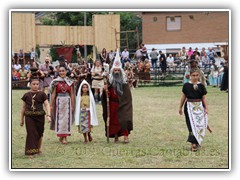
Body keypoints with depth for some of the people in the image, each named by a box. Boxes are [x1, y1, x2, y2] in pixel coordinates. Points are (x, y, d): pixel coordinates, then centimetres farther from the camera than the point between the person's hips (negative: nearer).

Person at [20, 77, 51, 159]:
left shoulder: (42, 94, -1)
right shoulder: (26, 95, 3)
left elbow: (47, 105, -6)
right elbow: (23, 107, 10)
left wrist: (48, 115, -20)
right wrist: (22, 119, 12)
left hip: (40, 116, 0)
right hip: (29, 116, 0)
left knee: (39, 133, 12)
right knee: (31, 133, -6)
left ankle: (39, 148, 35)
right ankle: (31, 152, -3)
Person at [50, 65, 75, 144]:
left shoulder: (70, 82, 5)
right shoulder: (56, 82, 1)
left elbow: (72, 95, 6)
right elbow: (53, 94, 0)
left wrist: (72, 105, 2)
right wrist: (51, 105, -4)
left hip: (67, 102, 1)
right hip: (59, 101, -1)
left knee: (66, 118, -2)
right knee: (59, 118, 1)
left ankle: (64, 137, 1)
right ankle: (60, 135, 13)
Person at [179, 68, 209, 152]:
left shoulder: (201, 86, 1)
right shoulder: (186, 85, 0)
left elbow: (204, 98, 4)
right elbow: (183, 97, 9)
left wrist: (206, 108, -2)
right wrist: (180, 107, 14)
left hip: (199, 107, 1)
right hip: (189, 106, -1)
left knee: (200, 124, -1)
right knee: (192, 124, -6)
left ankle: (195, 142, 8)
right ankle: (194, 143, -9)